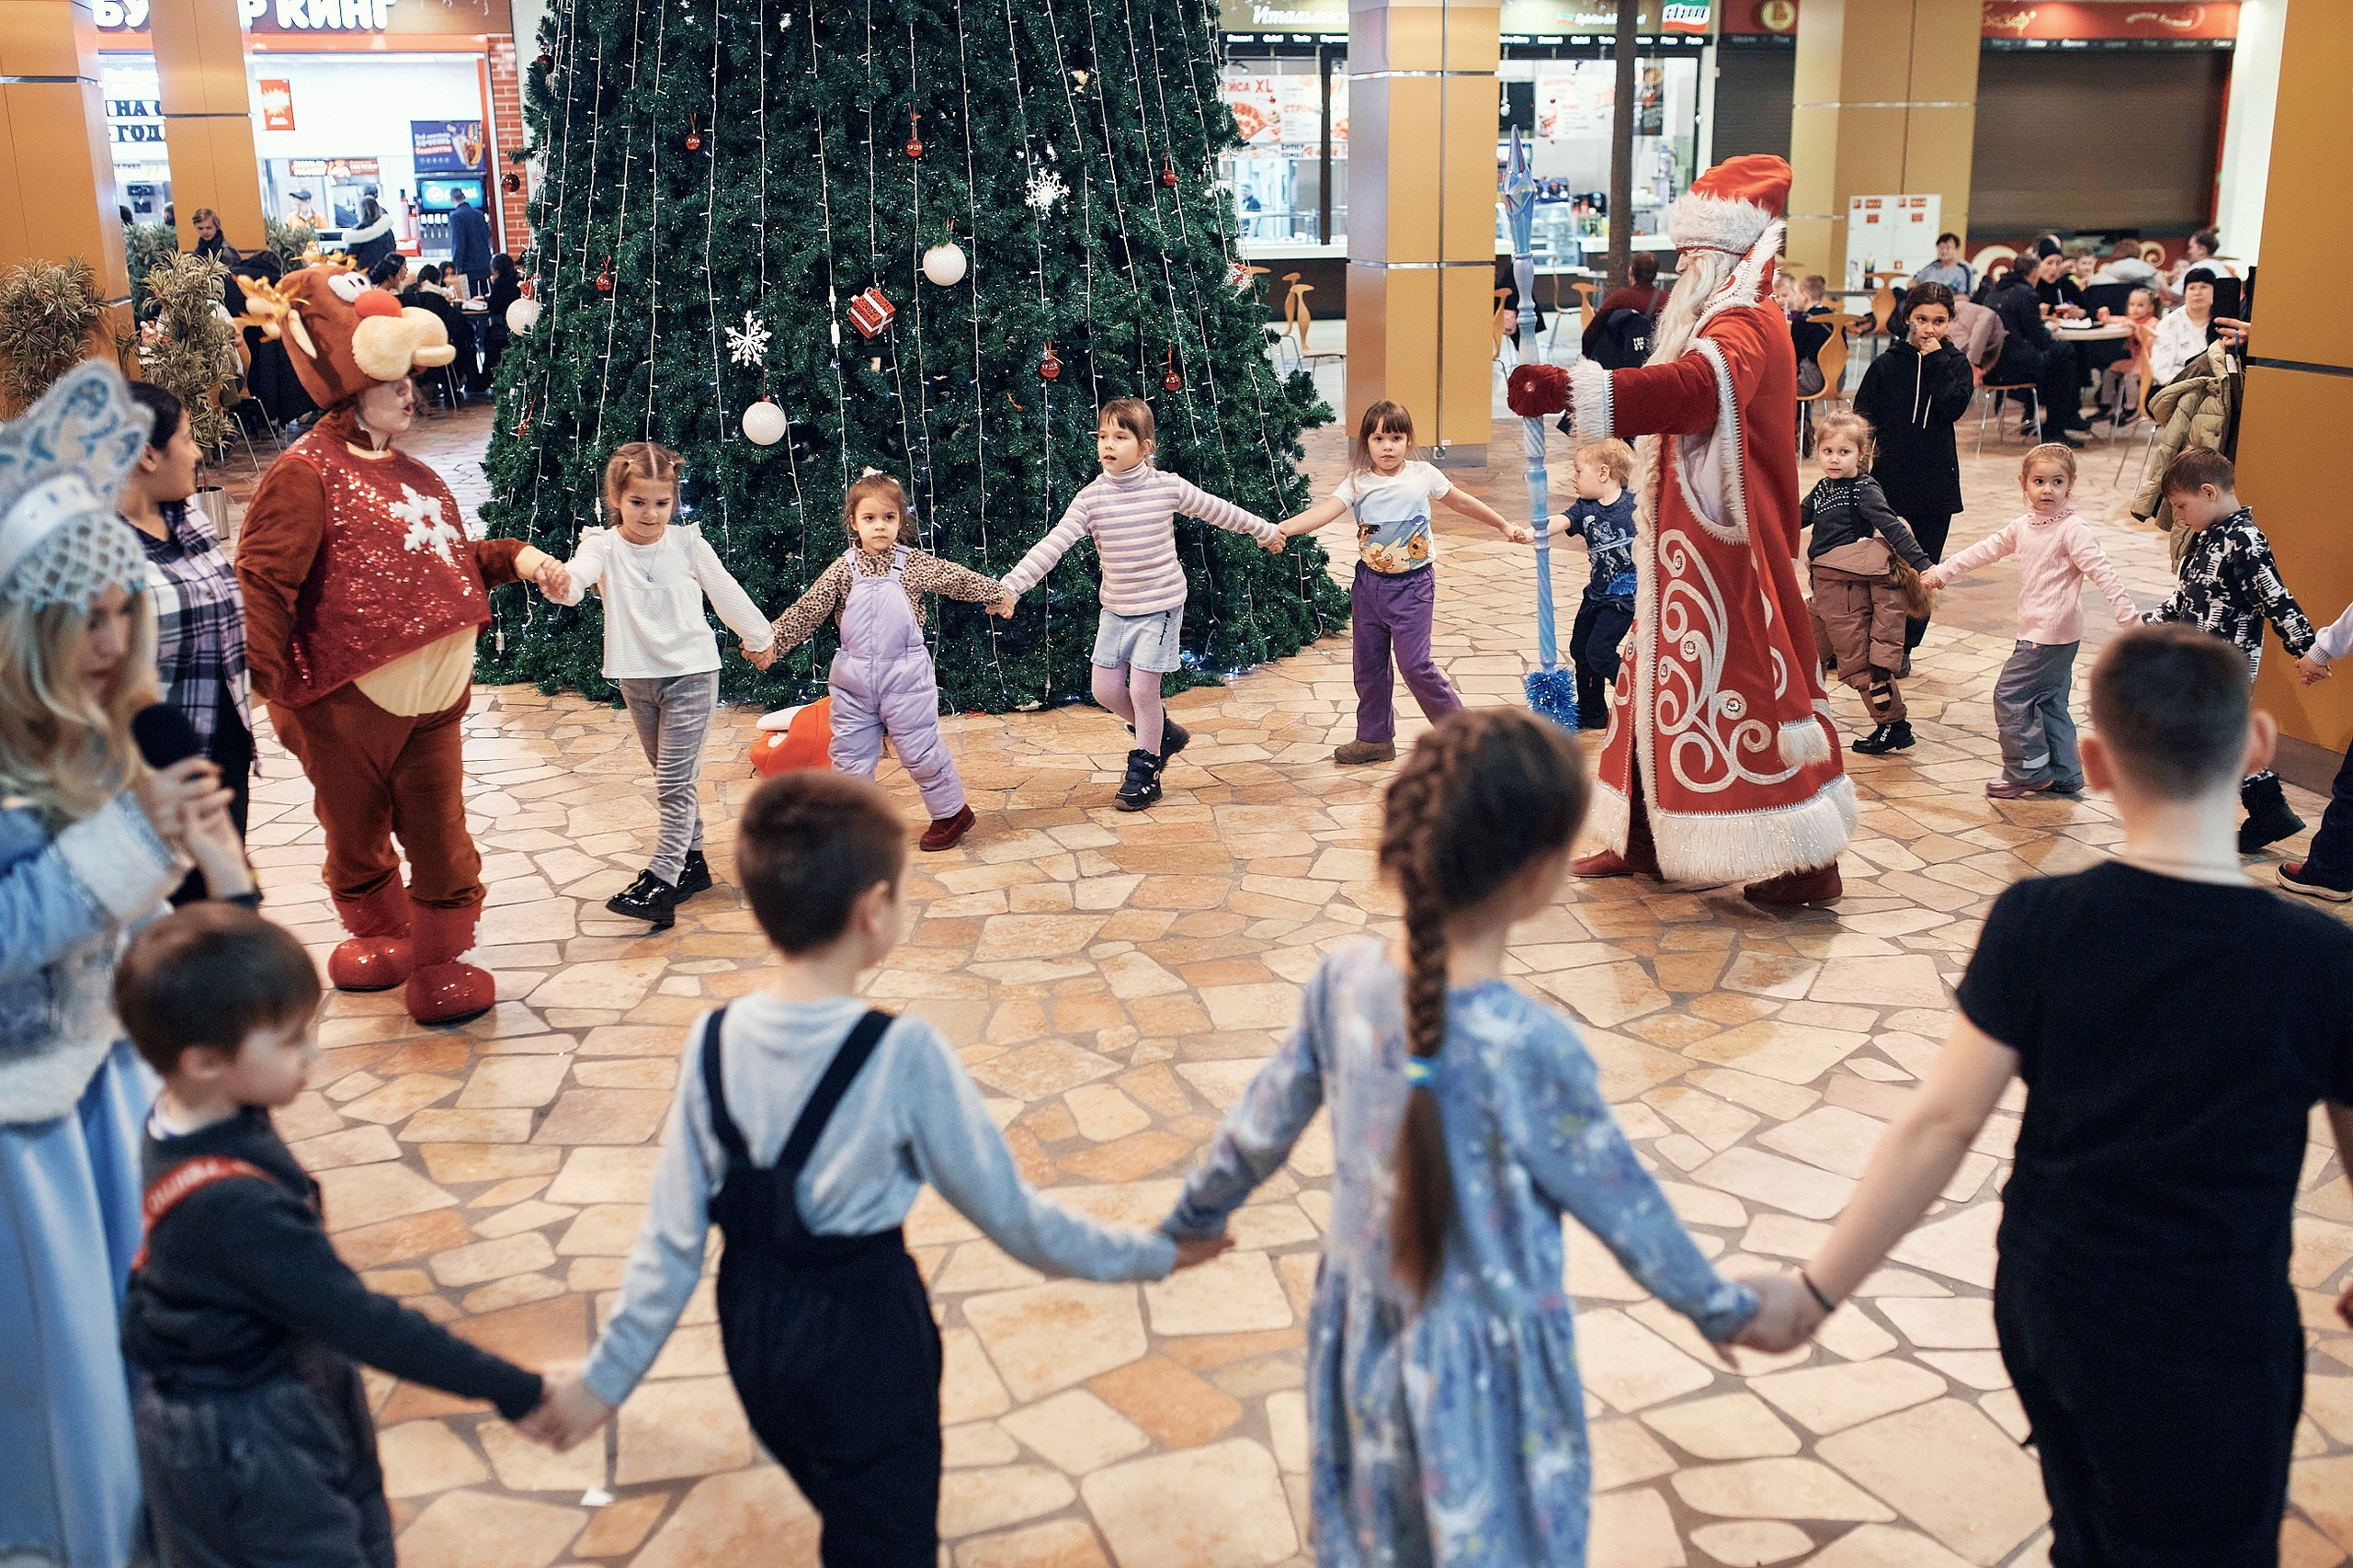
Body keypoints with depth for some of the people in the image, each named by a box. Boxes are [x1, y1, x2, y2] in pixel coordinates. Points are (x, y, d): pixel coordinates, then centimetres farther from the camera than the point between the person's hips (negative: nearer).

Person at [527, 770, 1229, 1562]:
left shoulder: (713, 1044, -11)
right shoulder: (903, 1053, -24)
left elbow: (674, 1235, -6)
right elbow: (1007, 1210, -15)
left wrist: (606, 1376, 6)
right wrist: (1150, 1254, -3)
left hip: (753, 1328, 5)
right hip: (864, 1334, -5)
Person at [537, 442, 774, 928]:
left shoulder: (688, 544, -7)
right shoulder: (603, 545, -8)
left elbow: (726, 593, 7)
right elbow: (579, 573, -30)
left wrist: (758, 637, 19)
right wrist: (559, 582, -54)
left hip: (690, 674, -3)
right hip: (636, 678, 3)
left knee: (675, 783, -10)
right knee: (673, 779, 16)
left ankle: (660, 885, -14)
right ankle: (692, 861, 30)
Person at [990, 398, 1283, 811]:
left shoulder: (1168, 488, -10)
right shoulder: (1090, 498, -10)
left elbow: (1218, 511, 6)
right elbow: (1051, 546, -16)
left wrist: (1264, 530, 19)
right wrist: (1011, 587, -26)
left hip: (1161, 605, -3)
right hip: (1115, 607, 3)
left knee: (1143, 687, -5)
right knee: (1106, 688, 5)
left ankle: (1145, 770, 14)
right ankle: (1162, 734, 32)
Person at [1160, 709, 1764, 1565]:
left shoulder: (1346, 978, -13)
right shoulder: (1530, 1043, -27)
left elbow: (1265, 1122, 1)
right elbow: (1623, 1206, -13)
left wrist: (1193, 1217, 19)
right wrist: (1722, 1308, 4)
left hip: (1364, 1341, 5)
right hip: (1482, 1372, -5)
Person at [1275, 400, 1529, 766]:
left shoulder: (1423, 475, -4)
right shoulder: (1358, 483, -4)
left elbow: (1461, 502, 12)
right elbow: (1326, 509, -20)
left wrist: (1505, 526, 22)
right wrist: (1281, 528, -38)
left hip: (1413, 584, -3)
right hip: (1369, 582, 3)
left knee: (1414, 664, -8)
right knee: (1369, 664, 9)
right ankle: (1375, 738, 24)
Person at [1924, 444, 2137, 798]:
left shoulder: (2073, 530, -14)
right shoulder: (2023, 526, 10)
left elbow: (2102, 571, -20)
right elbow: (1986, 550, 20)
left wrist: (2128, 615, -26)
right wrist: (1943, 572, 23)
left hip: (2052, 634, -9)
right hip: (2038, 632, 9)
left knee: (2009, 695, -6)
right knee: (2050, 702, 14)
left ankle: (2028, 771, 2)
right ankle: (2064, 775, 22)